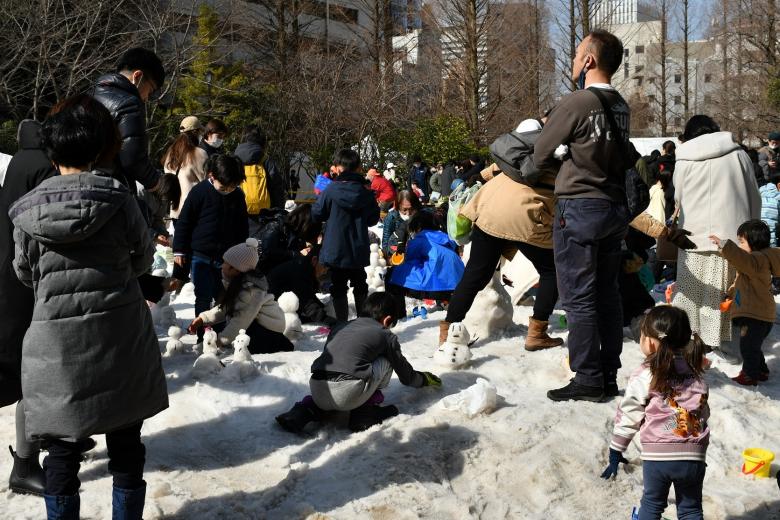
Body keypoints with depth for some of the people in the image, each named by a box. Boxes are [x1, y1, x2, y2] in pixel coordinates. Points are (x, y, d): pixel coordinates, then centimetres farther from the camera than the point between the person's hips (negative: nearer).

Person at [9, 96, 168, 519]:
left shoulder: (28, 211, -5)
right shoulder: (119, 200, -9)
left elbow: (24, 272, 7)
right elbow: (143, 257, 4)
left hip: (57, 345, 0)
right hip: (121, 340, 0)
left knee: (63, 450, 12)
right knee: (126, 444, 15)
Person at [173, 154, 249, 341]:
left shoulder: (237, 196, 1)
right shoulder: (199, 192, -10)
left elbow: (243, 227, 14)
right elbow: (184, 222, -5)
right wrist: (179, 250, -4)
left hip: (227, 257, 3)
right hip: (200, 256, -3)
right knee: (203, 298, 0)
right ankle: (202, 335, 10)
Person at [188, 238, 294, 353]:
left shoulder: (250, 289, -26)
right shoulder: (235, 283, 3)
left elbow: (241, 319, -26)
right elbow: (224, 308, 11)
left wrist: (220, 340, -20)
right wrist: (203, 318, 3)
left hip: (270, 329, -10)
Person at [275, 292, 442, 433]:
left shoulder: (340, 327, 27)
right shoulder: (386, 335, 15)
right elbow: (406, 375, 25)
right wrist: (426, 379, 47)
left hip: (317, 392, 5)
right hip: (348, 396, -4)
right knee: (386, 361, 18)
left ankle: (306, 410, 14)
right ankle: (364, 410, 12)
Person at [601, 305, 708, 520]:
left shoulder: (643, 376, -7)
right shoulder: (696, 376, 7)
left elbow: (627, 417, -4)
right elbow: (704, 414, 14)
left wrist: (616, 452, 5)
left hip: (657, 456, -3)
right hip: (694, 457, 3)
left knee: (652, 502, 18)